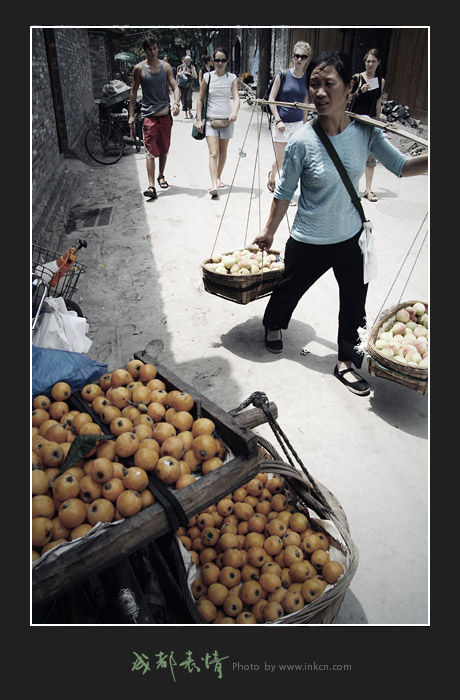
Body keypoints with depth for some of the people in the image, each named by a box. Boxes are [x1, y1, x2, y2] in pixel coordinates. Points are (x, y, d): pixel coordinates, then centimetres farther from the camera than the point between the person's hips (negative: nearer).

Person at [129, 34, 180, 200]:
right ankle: (151, 186, -15)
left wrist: (176, 103, -17)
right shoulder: (139, 68, 0)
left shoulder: (166, 66, 7)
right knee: (150, 151, -10)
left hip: (165, 114, 3)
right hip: (149, 114, -3)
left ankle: (161, 176, 32)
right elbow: (134, 91, 4)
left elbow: (175, 87, 4)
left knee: (164, 149, 12)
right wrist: (131, 115, 1)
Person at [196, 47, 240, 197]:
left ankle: (218, 178, 31)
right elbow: (200, 100, 4)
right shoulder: (207, 77, 1)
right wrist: (199, 120, -3)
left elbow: (236, 98, -11)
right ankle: (214, 185, -24)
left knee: (222, 152, 11)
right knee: (213, 153, -14)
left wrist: (234, 112, -31)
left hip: (227, 119, 2)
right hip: (210, 119, -1)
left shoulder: (232, 78, 2)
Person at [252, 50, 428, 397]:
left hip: (352, 237, 4)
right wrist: (269, 232, 3)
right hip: (309, 241, -3)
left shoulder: (365, 132, -9)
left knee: (354, 303, 12)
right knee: (289, 290, 17)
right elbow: (284, 193, -7)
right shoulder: (302, 142, -19)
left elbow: (401, 165, -1)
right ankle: (274, 325, 52)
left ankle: (346, 361, 34)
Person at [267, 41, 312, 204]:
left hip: (297, 124, 4)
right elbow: (271, 99, -6)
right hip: (281, 123, -3)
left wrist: (304, 124, 12)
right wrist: (278, 120, -14)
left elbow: (305, 104, 13)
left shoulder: (307, 80, 5)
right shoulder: (283, 75, -5)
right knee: (281, 160, 0)